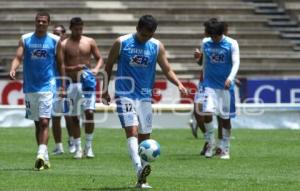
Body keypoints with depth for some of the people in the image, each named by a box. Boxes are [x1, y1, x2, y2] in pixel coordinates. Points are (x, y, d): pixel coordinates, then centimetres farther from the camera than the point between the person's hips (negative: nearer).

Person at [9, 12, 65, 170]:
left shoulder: (55, 41, 1)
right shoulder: (25, 39, 4)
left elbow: (60, 64, 6)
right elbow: (18, 57, -6)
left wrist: (63, 86, 4)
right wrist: (13, 69, -27)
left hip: (47, 86, -3)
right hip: (30, 87, 3)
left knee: (44, 122, -15)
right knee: (37, 123, 10)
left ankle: (41, 155, -24)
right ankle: (45, 157, 18)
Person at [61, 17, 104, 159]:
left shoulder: (90, 42, 6)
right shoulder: (64, 45, 1)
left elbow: (99, 58, 9)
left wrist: (96, 69, -11)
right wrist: (74, 68, -20)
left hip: (87, 82, 0)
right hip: (72, 83, 0)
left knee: (89, 112, -14)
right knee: (74, 117, 3)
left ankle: (88, 147, -4)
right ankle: (78, 148, 13)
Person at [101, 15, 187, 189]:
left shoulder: (157, 46, 3)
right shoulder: (121, 43, -3)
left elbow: (167, 69, 3)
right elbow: (109, 66, 6)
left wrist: (179, 84, -15)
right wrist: (105, 88, 0)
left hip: (145, 96, 3)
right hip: (125, 95, -3)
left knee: (145, 136, 4)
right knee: (132, 130, -20)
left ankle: (142, 179, 10)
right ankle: (139, 168, -35)